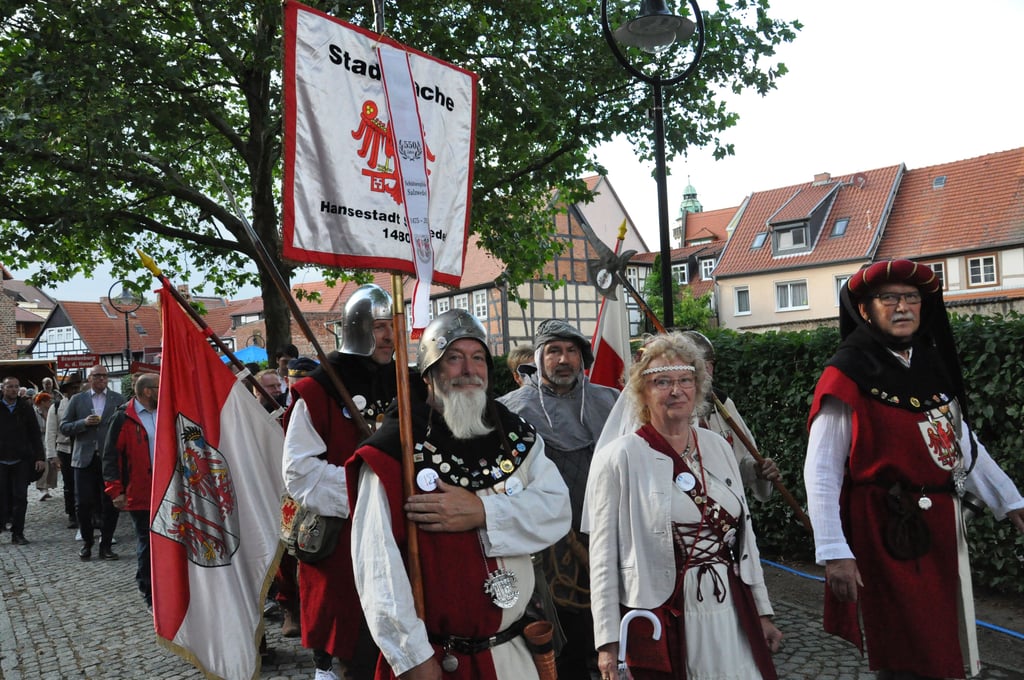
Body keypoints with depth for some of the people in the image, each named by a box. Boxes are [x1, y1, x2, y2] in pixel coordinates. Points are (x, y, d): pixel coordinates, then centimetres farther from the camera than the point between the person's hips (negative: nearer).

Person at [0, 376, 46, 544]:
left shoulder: (26, 408, 5)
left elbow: (35, 434, 6)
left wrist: (40, 457, -1)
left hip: (21, 461, 1)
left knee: (20, 498, 1)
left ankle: (17, 534, 7)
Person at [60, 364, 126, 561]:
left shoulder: (118, 400, 8)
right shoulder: (77, 400, 10)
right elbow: (64, 426, 7)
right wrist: (84, 423, -10)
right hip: (85, 459, 1)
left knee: (110, 505, 1)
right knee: (83, 504, 1)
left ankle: (105, 545, 13)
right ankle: (86, 543, 19)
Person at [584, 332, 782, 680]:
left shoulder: (718, 447, 7)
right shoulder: (619, 457, -10)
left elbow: (744, 533, 13)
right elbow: (604, 554, -9)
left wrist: (762, 611, 14)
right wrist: (608, 641, -10)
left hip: (732, 614, 5)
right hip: (662, 623, -4)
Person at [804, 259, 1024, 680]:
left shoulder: (934, 364, 8)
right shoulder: (847, 375, -13)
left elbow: (963, 444, 16)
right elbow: (821, 471, -16)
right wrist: (834, 553, -20)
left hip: (942, 526, 7)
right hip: (888, 532, -7)